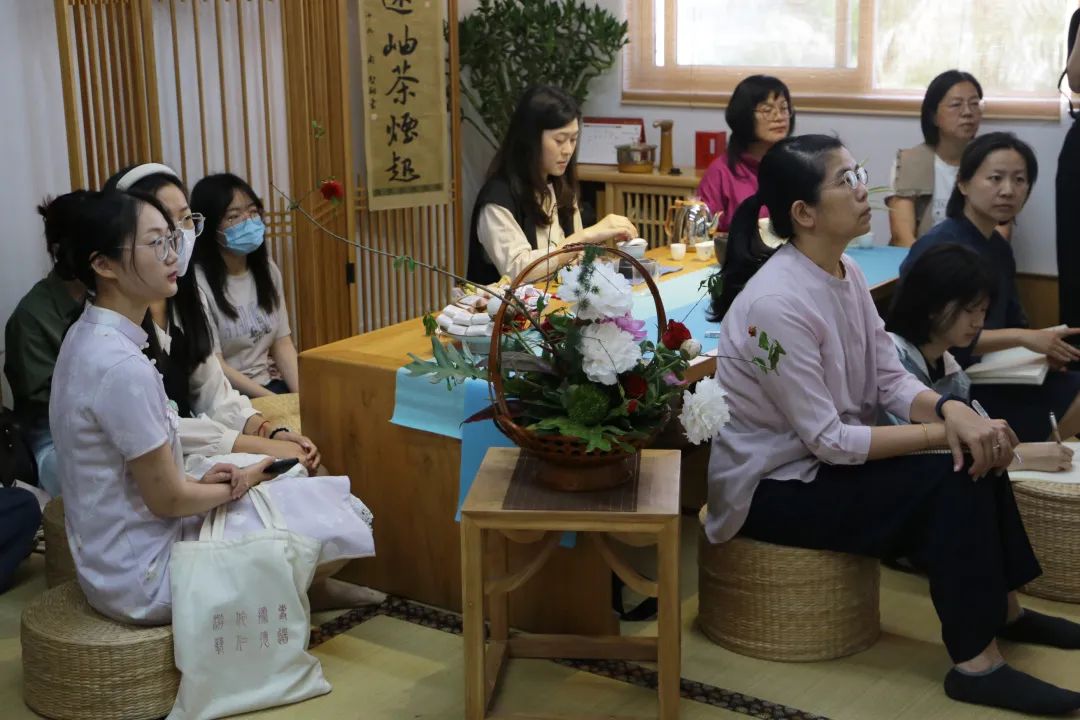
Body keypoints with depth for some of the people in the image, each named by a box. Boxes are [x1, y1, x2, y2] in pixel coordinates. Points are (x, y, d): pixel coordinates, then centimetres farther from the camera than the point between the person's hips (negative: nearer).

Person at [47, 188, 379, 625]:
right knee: (332, 523, 0)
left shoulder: (88, 337, 2)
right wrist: (239, 485, -3)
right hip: (144, 575, -9)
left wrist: (197, 480, 0)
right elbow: (166, 500, -20)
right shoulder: (121, 367, -28)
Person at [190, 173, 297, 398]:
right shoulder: (196, 281, -12)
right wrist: (275, 401, -17)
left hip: (268, 386, 6)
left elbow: (282, 344, 7)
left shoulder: (268, 269, 10)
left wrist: (300, 393, -10)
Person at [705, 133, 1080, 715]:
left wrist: (950, 410, -19)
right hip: (772, 486, -8)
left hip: (825, 456, 9)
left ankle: (1001, 606, 18)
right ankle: (976, 663, -8)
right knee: (950, 487, -18)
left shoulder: (845, 272, 0)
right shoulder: (777, 302, -28)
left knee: (977, 458, -1)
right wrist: (943, 430, -22)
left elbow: (890, 379, 1)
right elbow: (829, 441, -25)